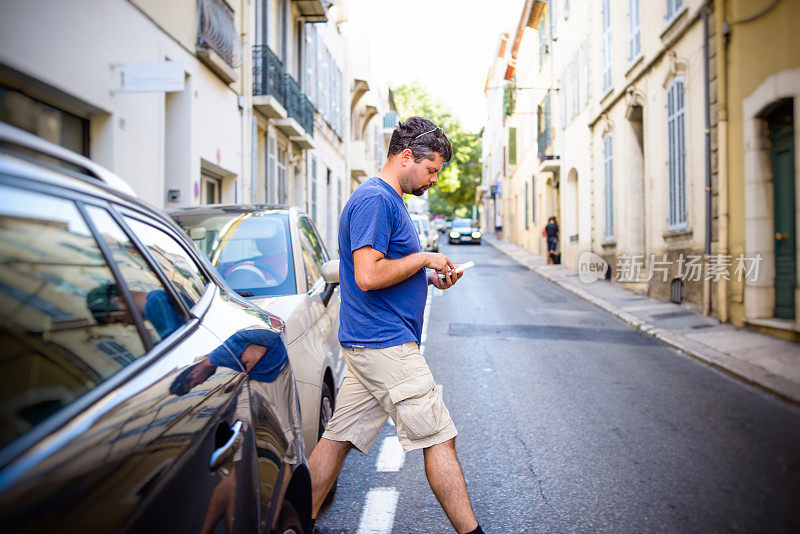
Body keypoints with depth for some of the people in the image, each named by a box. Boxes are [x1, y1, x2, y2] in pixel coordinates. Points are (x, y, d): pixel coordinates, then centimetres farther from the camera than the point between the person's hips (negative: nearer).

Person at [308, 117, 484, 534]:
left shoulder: (388, 200, 19)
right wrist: (423, 258, -12)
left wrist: (430, 278, 10)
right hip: (385, 343, -10)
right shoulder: (374, 199, -14)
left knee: (338, 438, 14)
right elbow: (368, 276, -24)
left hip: (370, 345, 10)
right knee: (439, 439, -3)